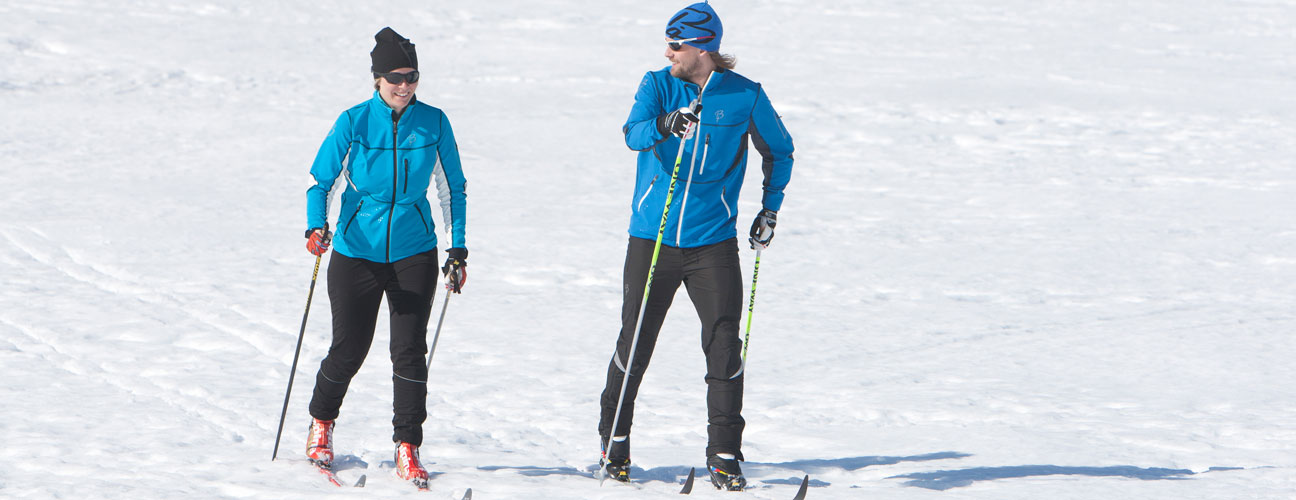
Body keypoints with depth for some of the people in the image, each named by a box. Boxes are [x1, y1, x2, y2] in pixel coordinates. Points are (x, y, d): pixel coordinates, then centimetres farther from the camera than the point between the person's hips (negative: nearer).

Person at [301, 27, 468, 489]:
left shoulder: (434, 123, -2)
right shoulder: (353, 123, -7)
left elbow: (452, 189, 8)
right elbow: (320, 181, -2)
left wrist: (458, 250, 6)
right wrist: (317, 229, -20)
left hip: (414, 252, 1)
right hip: (356, 251, -1)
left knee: (409, 351, -6)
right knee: (348, 350, 5)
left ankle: (407, 449, 0)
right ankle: (320, 424, 32)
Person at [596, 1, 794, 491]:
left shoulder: (745, 96, -2)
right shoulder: (657, 85, -2)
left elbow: (778, 150, 15)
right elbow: (633, 133, -21)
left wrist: (770, 209, 8)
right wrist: (663, 125, -42)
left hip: (713, 243, 0)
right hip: (651, 238, 1)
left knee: (724, 344, -7)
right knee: (634, 344, 5)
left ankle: (724, 455, 2)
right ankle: (614, 442, 22)